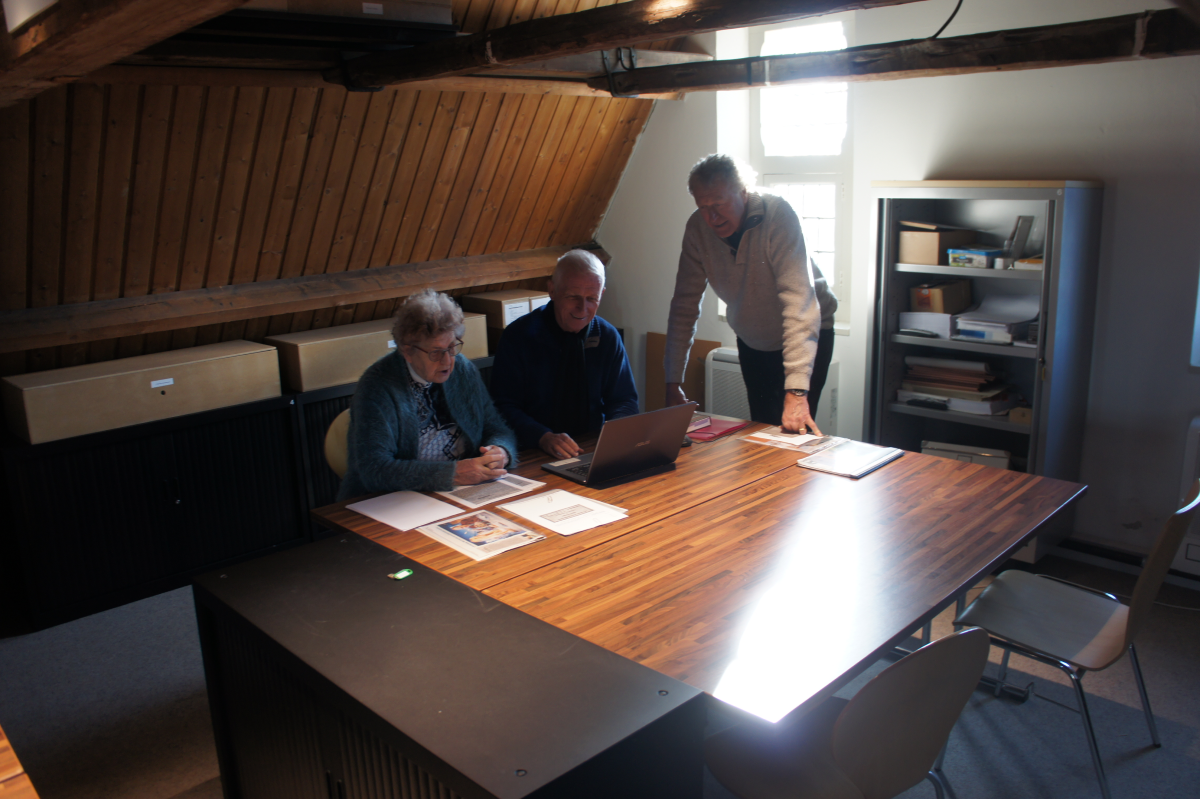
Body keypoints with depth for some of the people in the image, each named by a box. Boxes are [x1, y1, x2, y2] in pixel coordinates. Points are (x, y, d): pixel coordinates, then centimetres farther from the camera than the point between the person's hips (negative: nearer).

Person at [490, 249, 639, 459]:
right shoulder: (517, 336, -6)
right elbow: (504, 406, -7)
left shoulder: (608, 337, 5)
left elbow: (624, 400, 11)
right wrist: (544, 437, -24)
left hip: (593, 451, 4)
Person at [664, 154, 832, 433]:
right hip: (751, 342, 4)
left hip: (804, 336, -4)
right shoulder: (697, 228, -16)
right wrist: (673, 383, -16)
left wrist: (796, 391, -44)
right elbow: (685, 305, -12)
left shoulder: (778, 215, -29)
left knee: (792, 429, -10)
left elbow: (799, 300, -36)